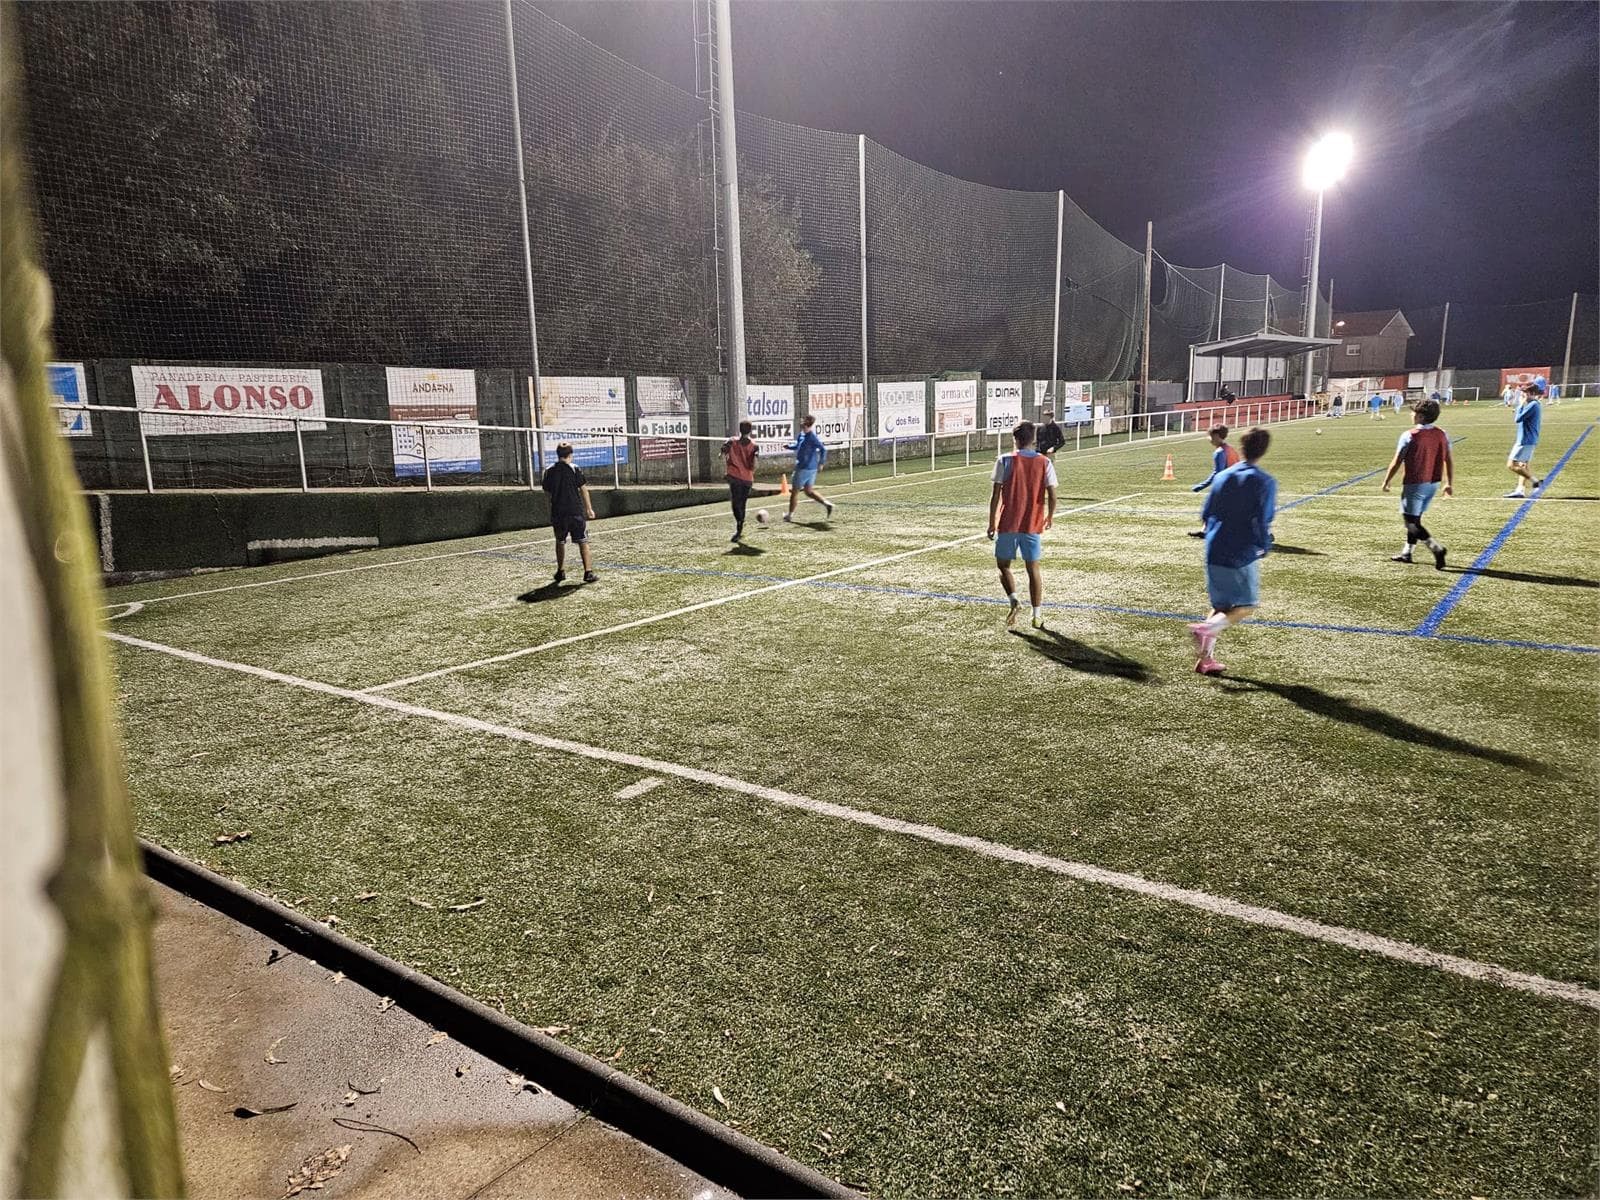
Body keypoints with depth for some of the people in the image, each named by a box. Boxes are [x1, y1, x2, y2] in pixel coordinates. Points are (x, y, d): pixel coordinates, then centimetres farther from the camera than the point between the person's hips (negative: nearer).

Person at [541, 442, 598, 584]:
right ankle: (588, 572, -9)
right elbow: (583, 489, -5)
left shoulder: (549, 471, 4)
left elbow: (547, 492, 10)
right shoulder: (574, 469, -5)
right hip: (576, 511, -3)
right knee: (583, 542, 0)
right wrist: (589, 508, 0)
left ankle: (561, 571, 24)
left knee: (560, 542, 20)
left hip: (557, 512, 3)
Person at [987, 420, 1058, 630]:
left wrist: (992, 523, -1)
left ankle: (1014, 601, -9)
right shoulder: (1045, 463, 0)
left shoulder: (1005, 461, -6)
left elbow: (996, 494, -8)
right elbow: (1052, 496, -3)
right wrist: (1050, 517, 15)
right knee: (1033, 568, 10)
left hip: (1008, 524, -2)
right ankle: (1037, 616, 12)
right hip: (1032, 525, 2)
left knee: (1003, 565, 14)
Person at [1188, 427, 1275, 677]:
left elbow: (1207, 514, 10)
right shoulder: (1265, 482, -9)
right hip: (1242, 555, -5)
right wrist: (1264, 547, 2)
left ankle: (1206, 659, 10)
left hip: (1214, 552, 5)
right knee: (1246, 606, 8)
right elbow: (1262, 522, -14)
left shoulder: (1223, 476, 7)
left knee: (1221, 606, 17)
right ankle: (1208, 628, -18)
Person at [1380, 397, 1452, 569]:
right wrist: (1449, 484, 14)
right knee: (1415, 518, 19)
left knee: (1411, 522, -2)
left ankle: (1437, 548, -19)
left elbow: (1396, 462, -11)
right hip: (1433, 484, 7)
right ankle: (1406, 553, 25)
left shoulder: (1409, 435, -14)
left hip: (1415, 484, -7)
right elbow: (1448, 461, 6)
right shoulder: (1441, 435, 4)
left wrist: (1386, 482, 1)